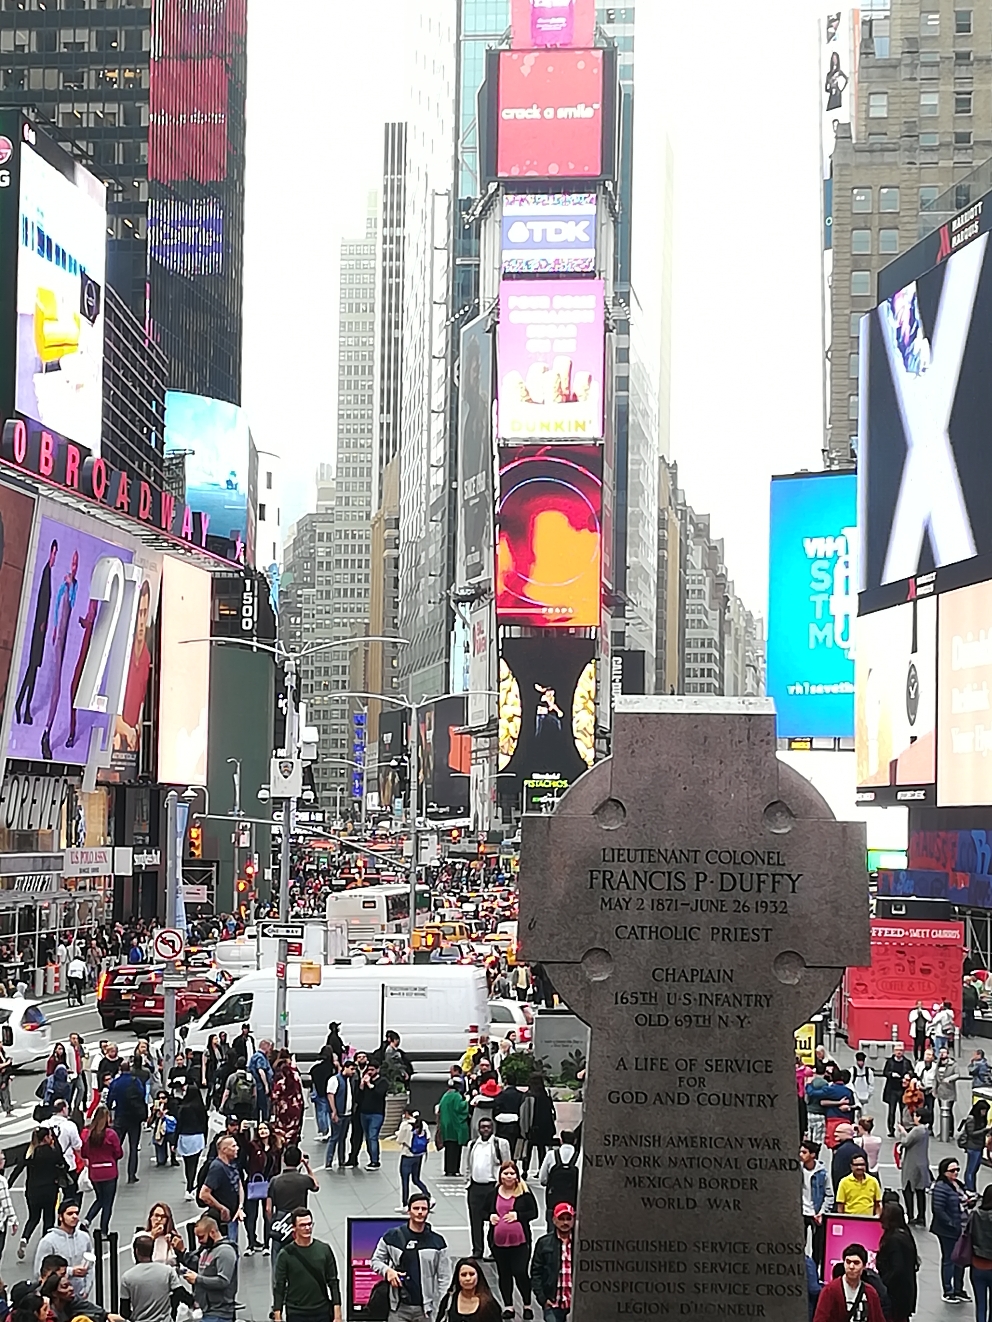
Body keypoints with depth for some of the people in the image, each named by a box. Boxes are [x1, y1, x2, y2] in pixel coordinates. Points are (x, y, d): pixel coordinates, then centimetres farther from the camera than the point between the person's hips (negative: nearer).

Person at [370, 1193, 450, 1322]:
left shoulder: (437, 1242, 5)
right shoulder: (392, 1237, 3)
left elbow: (443, 1277, 6)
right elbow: (375, 1260, 13)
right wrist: (387, 1270, -9)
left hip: (425, 1309, 1)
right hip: (399, 1308, -1)